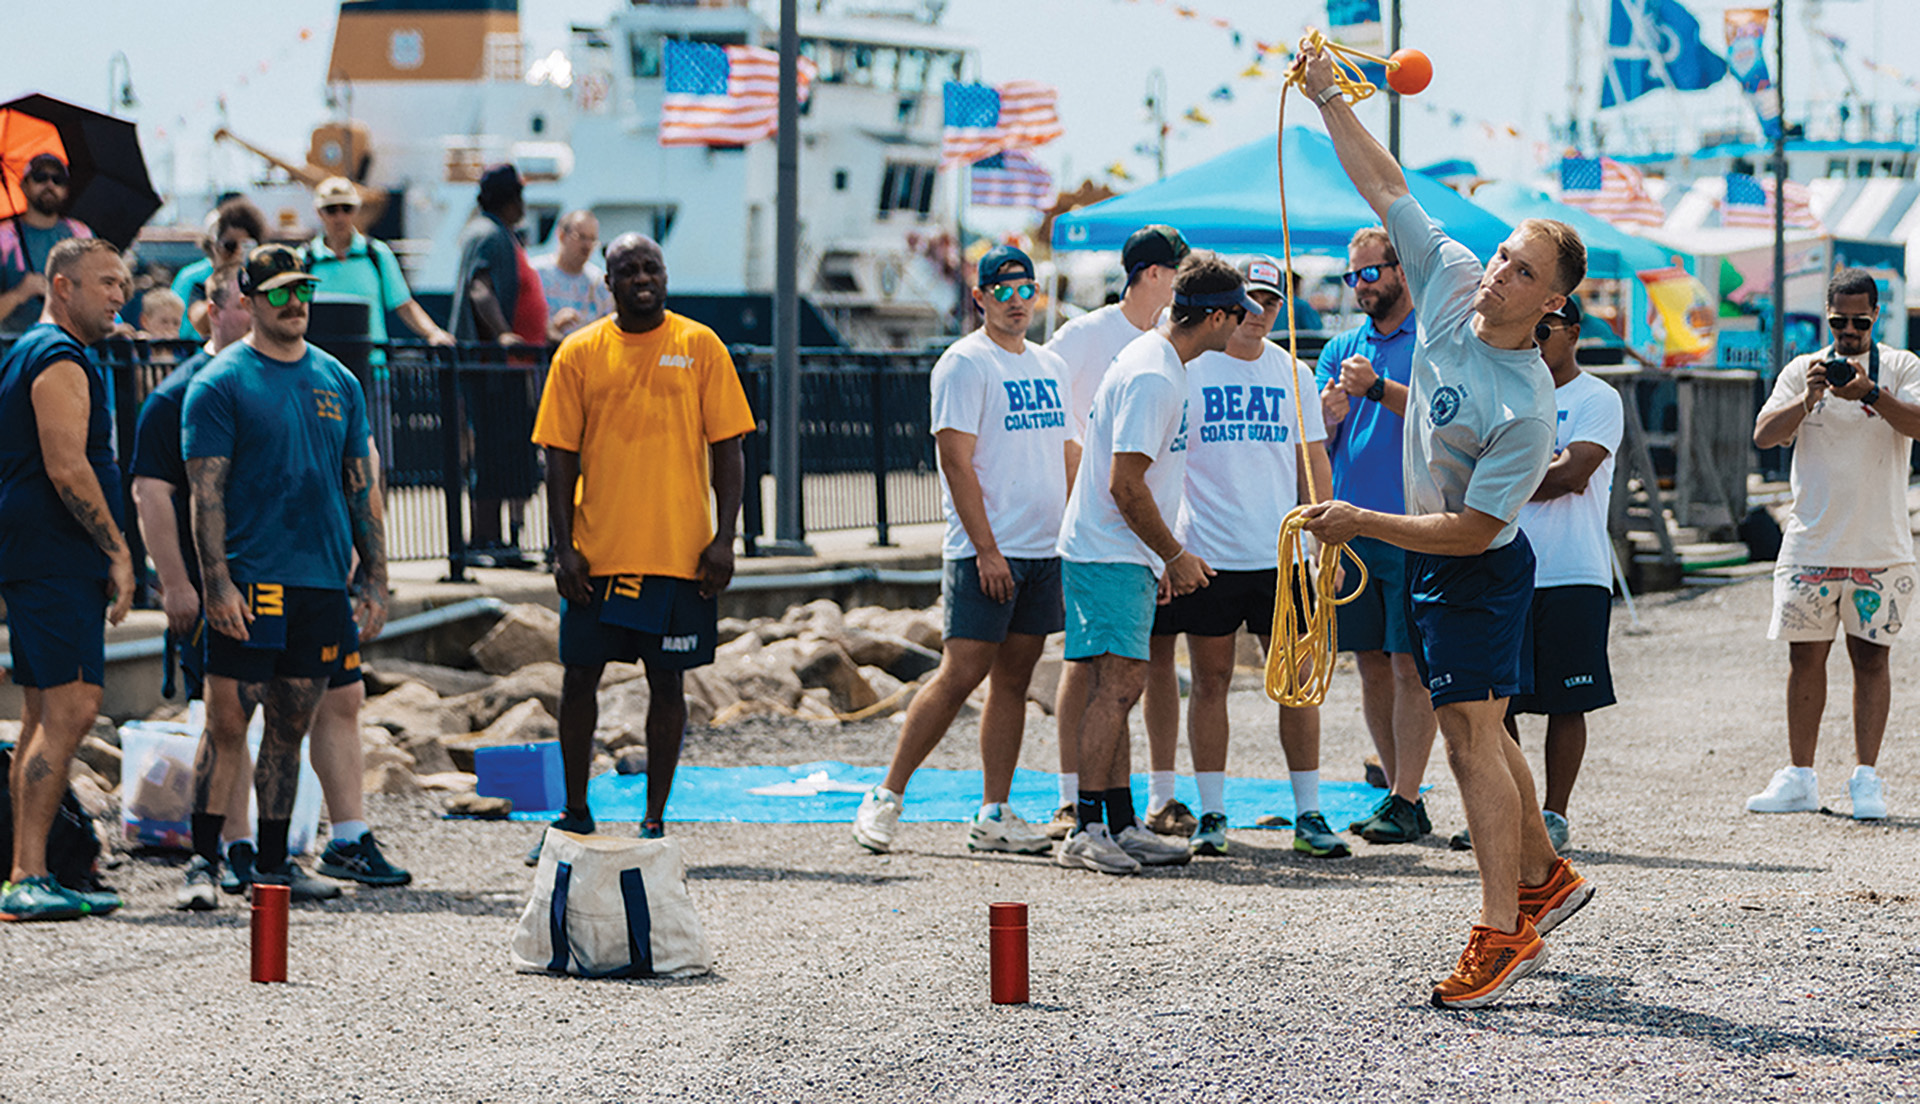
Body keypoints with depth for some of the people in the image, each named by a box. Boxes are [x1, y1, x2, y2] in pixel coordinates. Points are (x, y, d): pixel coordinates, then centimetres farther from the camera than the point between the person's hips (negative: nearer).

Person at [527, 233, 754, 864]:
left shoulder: (700, 347, 1)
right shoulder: (580, 354, 2)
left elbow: (727, 448, 2)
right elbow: (560, 455, 3)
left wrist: (723, 539, -7)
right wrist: (564, 547, -5)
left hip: (679, 552, -1)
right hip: (597, 552, 1)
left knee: (667, 681, 3)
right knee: (579, 677, 4)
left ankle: (655, 822, 12)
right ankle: (576, 816, 17)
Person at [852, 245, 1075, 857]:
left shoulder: (1051, 366, 16)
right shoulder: (964, 364, -7)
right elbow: (958, 462, -13)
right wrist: (986, 549, -18)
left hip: (1045, 552, 7)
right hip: (984, 553, -7)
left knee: (1013, 678, 6)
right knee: (960, 674, -10)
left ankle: (994, 817, 8)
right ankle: (886, 798, -2)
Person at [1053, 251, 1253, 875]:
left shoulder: (1155, 361, 15)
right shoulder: (1153, 378, -18)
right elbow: (1126, 485, -21)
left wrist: (1159, 557, 23)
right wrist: (1174, 555, -11)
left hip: (1123, 556, 10)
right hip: (1109, 557, -10)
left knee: (1120, 689, 10)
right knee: (1116, 685, -13)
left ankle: (1121, 828, 14)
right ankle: (1087, 831, -14)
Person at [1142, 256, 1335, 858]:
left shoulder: (1293, 373, 10)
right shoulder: (1187, 367, 0)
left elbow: (1313, 462, 16)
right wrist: (1162, 537, -6)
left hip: (1282, 556, 2)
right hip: (1206, 555, -2)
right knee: (1210, 682, 2)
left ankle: (1309, 814, 5)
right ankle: (1211, 816, 8)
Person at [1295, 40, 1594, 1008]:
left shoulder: (1528, 410, -28)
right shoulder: (1452, 282, -8)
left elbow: (1472, 529, -26)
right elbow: (1386, 186, 2)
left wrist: (1364, 524, -23)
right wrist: (1329, 101, -2)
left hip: (1476, 572, -8)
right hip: (1430, 561, 8)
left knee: (1470, 735, -13)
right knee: (1478, 732, 18)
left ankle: (1503, 929, -13)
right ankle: (1542, 876, 33)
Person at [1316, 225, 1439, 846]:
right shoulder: (1341, 350, 16)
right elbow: (1313, 446, 9)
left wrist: (1378, 388, -27)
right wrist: (1327, 418, -13)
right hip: (1351, 528, 6)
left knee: (1411, 666, -7)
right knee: (1371, 665, 8)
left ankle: (1403, 802, -7)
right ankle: (1403, 794, 15)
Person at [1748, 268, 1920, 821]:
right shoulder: (1802, 370, 8)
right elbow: (1764, 435, -2)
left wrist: (1870, 393, -27)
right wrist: (1807, 400, -19)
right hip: (1810, 542, 2)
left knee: (1871, 655, 0)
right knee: (1805, 655, 3)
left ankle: (1865, 778, 4)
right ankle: (1799, 776, 9)